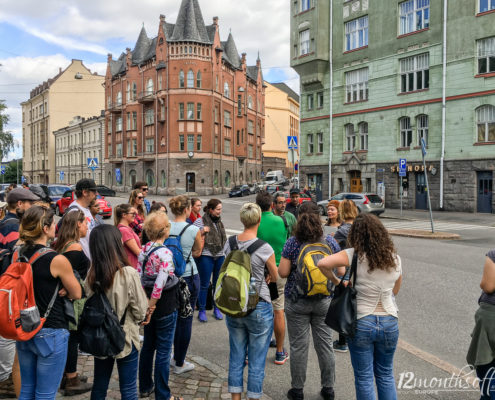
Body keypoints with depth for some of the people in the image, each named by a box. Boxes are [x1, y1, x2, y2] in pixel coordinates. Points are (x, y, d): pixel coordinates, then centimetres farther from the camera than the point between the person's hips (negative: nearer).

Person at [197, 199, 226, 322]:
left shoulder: (219, 222, 12)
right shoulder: (202, 221, -10)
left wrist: (225, 255, 18)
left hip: (220, 256, 6)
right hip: (206, 256, -6)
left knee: (218, 284, 13)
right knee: (204, 284, 2)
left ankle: (216, 309, 26)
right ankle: (202, 310, 15)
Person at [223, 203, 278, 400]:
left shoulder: (229, 244, -3)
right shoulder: (264, 248, -17)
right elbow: (276, 278, -3)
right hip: (258, 307, -5)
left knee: (236, 357, 16)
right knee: (257, 361, 9)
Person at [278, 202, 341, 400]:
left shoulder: (292, 242, -9)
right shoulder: (329, 241, -4)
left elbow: (283, 272, -10)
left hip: (297, 301, -2)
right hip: (324, 300, 2)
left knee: (298, 346, 7)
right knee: (325, 344, 12)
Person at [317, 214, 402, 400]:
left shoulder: (355, 255, -15)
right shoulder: (394, 258, -1)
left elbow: (323, 263, -26)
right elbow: (395, 291, 11)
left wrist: (335, 280, -10)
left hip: (361, 322, -3)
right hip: (389, 322, 4)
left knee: (364, 378, 12)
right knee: (386, 375, 22)